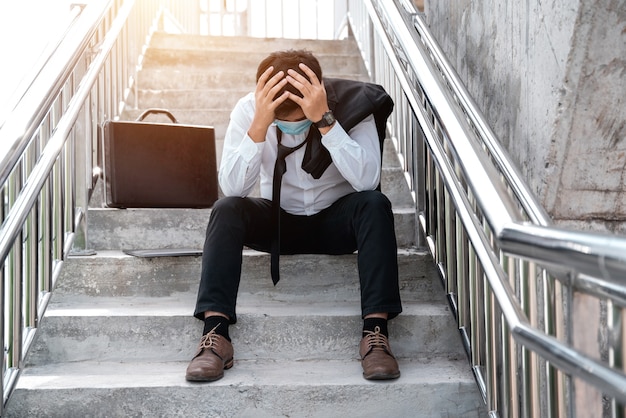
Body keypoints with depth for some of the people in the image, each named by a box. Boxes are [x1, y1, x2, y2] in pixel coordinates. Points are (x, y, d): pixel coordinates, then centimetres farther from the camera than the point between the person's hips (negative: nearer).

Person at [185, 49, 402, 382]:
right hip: (279, 220, 1)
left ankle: (376, 330, -34)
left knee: (374, 204, -31)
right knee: (226, 209, -27)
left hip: (335, 222, -1)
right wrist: (260, 124, -38)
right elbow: (232, 187, -26)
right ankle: (215, 333, -31)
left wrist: (324, 120, -39)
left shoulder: (351, 104, -19)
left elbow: (367, 180, -32)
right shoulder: (249, 109, -16)